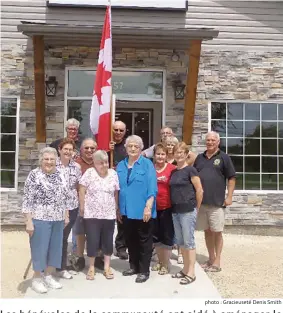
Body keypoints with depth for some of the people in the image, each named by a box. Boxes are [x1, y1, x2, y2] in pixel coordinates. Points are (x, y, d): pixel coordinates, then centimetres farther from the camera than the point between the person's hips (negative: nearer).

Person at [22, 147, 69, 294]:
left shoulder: (59, 175, 8)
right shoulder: (34, 175, -9)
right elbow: (27, 200, -12)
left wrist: (66, 215, 13)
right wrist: (29, 221, -15)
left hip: (57, 220, 6)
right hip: (40, 219, -6)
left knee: (55, 247, 12)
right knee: (40, 248, 3)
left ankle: (48, 276, 28)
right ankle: (37, 278, 20)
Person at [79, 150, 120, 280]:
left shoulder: (113, 174, 2)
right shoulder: (89, 173, -6)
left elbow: (116, 193, 7)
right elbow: (82, 190, -4)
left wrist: (117, 208, 8)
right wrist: (82, 207, -4)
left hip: (109, 214, 2)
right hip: (92, 214, -2)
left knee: (108, 240, 10)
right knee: (92, 240, 3)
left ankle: (107, 267, 23)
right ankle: (91, 267, 20)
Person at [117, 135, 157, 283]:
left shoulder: (147, 164, -7)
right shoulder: (120, 165, 8)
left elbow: (152, 188, -11)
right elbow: (118, 188, 12)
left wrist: (148, 207, -18)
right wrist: (118, 208, 12)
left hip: (143, 211, -5)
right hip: (127, 210, 5)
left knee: (144, 241, 6)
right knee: (130, 240, 16)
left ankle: (144, 270, 18)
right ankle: (133, 266, 32)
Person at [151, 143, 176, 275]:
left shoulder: (172, 168, -9)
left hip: (168, 207, -4)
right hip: (154, 207, 4)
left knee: (167, 235, 7)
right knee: (156, 235, 15)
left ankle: (166, 264, 22)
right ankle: (160, 261, 34)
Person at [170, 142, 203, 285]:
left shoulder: (190, 170, -8)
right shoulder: (173, 172, 12)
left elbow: (199, 190, -8)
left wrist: (196, 208, -2)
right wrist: (174, 207, 12)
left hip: (188, 211, -7)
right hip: (175, 211, 7)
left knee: (189, 241, -1)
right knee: (180, 241, 13)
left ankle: (191, 273, 7)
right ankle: (185, 269, 25)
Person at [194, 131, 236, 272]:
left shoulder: (224, 157, 0)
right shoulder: (199, 158, 11)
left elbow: (231, 178, -2)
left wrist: (229, 197, -9)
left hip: (217, 202, -4)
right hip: (201, 201, 4)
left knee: (217, 232, 3)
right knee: (207, 231, 13)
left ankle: (217, 262, 12)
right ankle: (211, 259, 26)